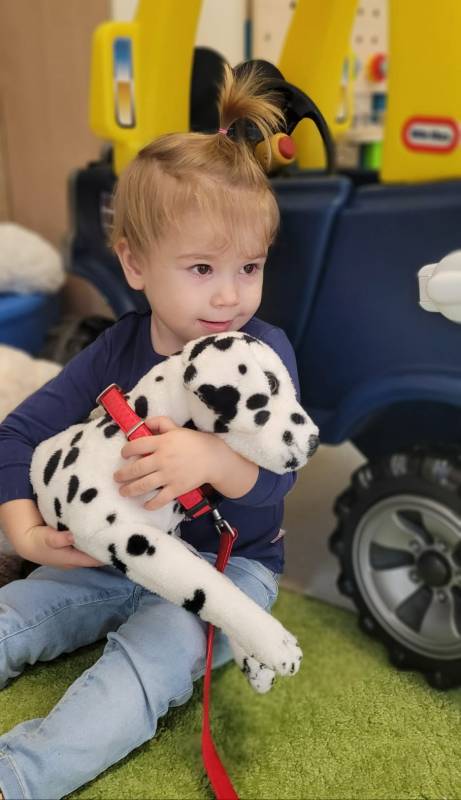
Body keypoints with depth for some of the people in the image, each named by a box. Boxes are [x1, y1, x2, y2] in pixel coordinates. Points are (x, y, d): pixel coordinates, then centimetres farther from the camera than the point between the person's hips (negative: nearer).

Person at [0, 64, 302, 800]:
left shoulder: (264, 352, -14)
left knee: (154, 655, -31)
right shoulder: (119, 349, -3)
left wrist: (209, 459, -46)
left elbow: (273, 479, -24)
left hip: (228, 562, -4)